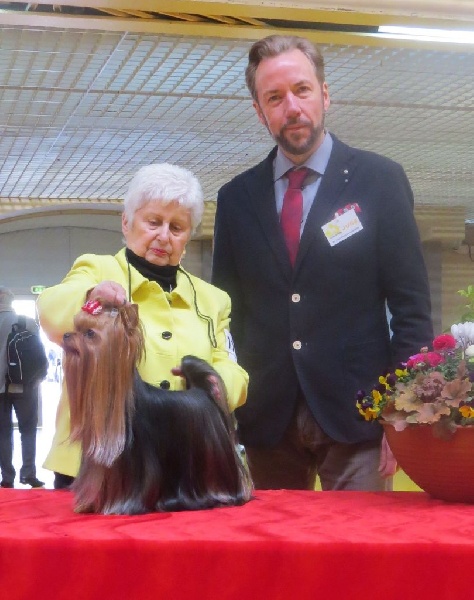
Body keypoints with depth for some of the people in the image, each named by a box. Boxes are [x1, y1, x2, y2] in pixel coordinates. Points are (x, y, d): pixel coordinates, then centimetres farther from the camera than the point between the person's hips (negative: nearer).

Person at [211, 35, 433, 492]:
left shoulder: (379, 180, 0)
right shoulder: (236, 198, 9)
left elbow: (411, 305, -1)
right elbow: (228, 312, 12)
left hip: (355, 417, -3)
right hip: (268, 419, 3)